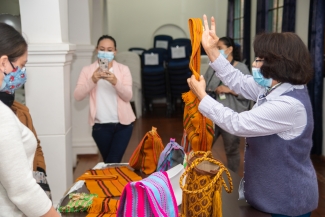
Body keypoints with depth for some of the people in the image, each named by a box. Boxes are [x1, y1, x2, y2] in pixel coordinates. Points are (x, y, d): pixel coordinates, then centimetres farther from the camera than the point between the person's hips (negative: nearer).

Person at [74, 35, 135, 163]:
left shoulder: (123, 69, 1)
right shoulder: (87, 70, 1)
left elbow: (128, 96, -11)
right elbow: (77, 96, -10)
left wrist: (115, 82, -29)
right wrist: (92, 80, -26)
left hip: (122, 124, -1)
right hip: (100, 125, 1)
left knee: (113, 162, -8)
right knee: (108, 162, 12)